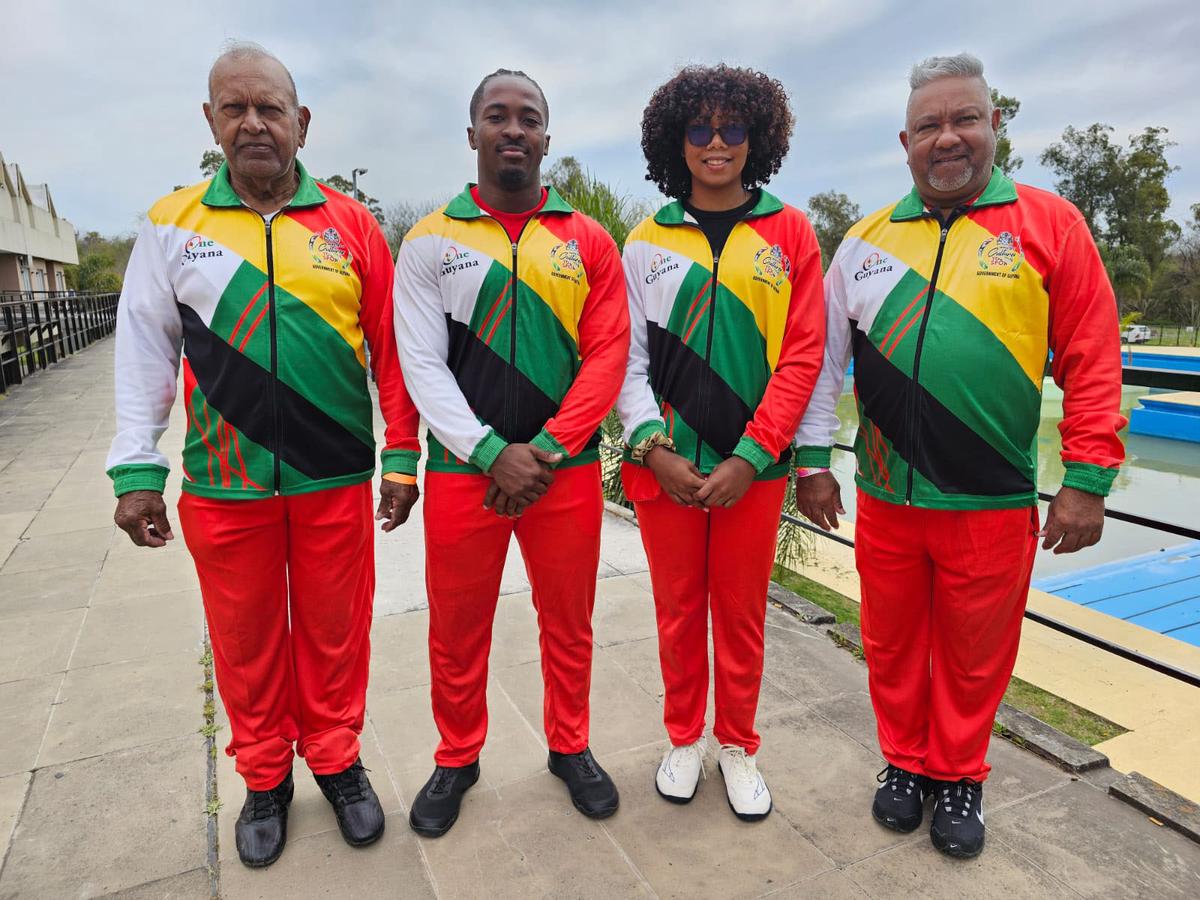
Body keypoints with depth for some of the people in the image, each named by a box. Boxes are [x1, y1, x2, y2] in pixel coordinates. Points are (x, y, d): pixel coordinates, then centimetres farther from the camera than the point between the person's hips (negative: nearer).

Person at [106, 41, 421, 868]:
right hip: (221, 488, 1)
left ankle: (335, 759, 34)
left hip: (336, 482, 0)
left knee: (334, 632, 12)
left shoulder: (352, 226, 1)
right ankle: (265, 777, 35)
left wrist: (402, 458, 0)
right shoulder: (172, 225, 4)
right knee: (245, 641, 14)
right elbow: (145, 356, 5)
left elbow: (392, 351, 1)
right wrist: (136, 471, 1)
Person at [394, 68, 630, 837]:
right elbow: (421, 363, -4)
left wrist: (545, 449, -12)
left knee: (569, 624, 13)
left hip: (567, 468, 1)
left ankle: (570, 747, 35)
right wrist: (493, 453, -14)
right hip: (464, 470, 0)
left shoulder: (589, 242, 5)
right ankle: (457, 759, 34)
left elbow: (608, 355, -3)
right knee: (458, 631, 12)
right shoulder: (430, 241, 3)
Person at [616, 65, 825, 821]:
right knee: (679, 609, 12)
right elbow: (628, 357, 3)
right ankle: (684, 737, 33)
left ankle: (739, 745, 32)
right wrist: (653, 447, -10)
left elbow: (802, 357, -4)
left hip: (752, 467, -1)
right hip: (665, 466, 1)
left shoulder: (789, 233, 2)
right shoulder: (647, 241, 6)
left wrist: (751, 457, -11)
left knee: (742, 613, 10)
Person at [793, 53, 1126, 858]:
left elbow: (1092, 363, -3)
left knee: (974, 656, 13)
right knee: (892, 646, 16)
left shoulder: (1049, 225, -2)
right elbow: (825, 359, 7)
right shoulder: (867, 239, 5)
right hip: (885, 498, 3)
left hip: (994, 503, -2)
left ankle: (959, 777, 37)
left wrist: (1087, 481, -6)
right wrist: (813, 462, 5)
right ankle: (904, 762, 39)